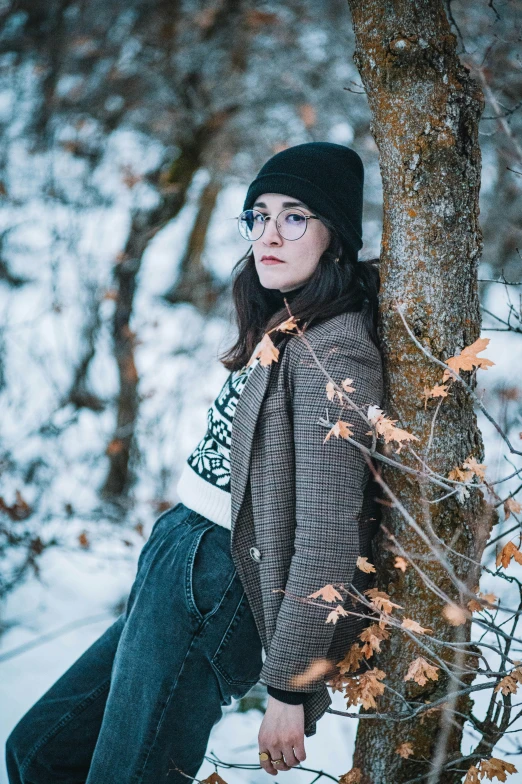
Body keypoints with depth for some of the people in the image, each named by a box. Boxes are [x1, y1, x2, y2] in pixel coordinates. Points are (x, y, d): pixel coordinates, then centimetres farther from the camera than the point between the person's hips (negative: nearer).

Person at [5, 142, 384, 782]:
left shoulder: (335, 351, -18)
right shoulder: (279, 327, 12)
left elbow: (328, 535, -21)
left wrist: (289, 688, -19)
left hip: (213, 586, -10)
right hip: (174, 561, 10)